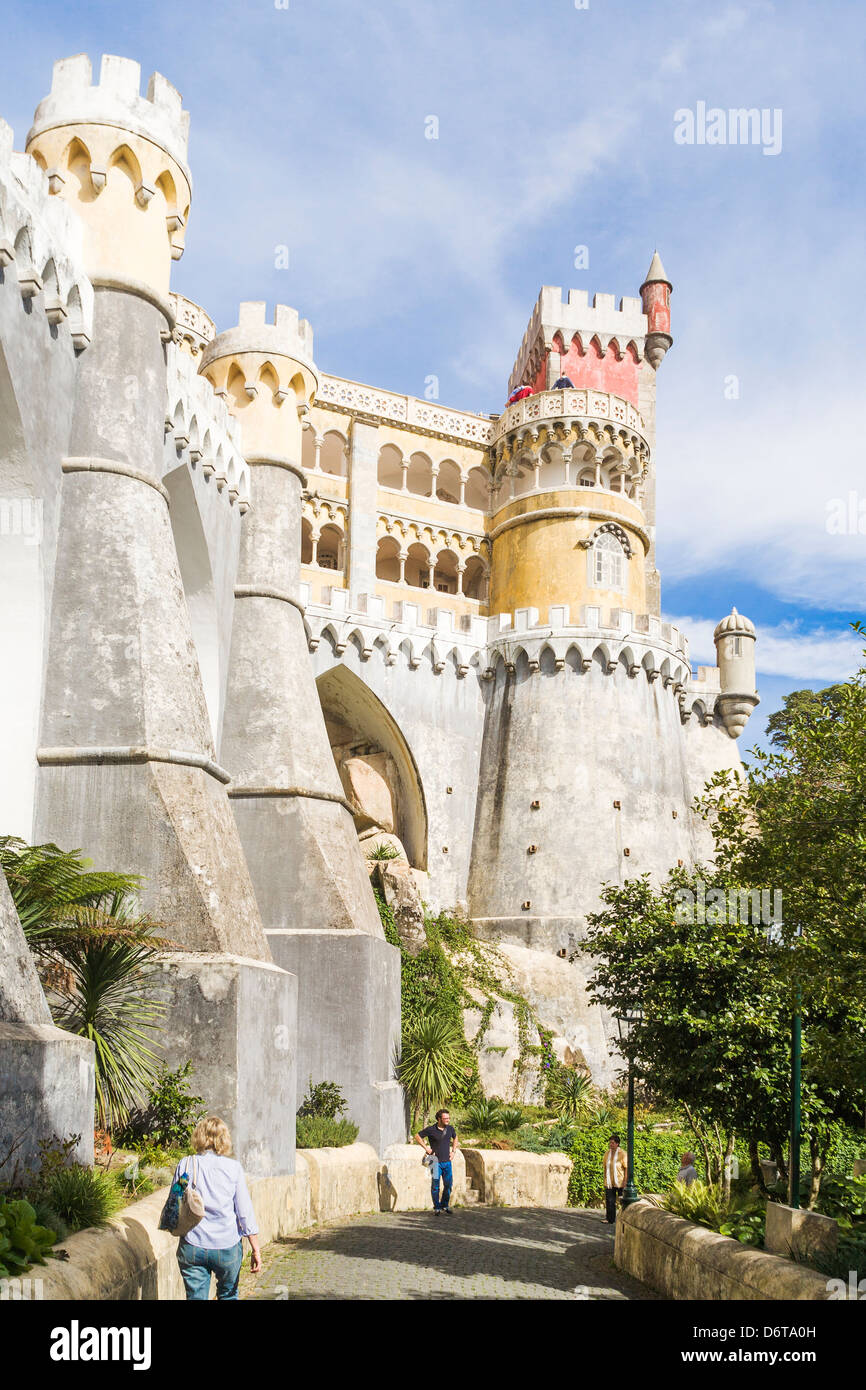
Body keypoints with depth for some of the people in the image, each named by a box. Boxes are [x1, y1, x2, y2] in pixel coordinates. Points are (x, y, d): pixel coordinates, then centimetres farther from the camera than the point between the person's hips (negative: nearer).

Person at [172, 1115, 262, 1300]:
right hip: (227, 1245, 0)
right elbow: (245, 1212, -4)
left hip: (192, 1247, 0)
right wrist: (256, 1250, 1)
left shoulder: (185, 1165, -2)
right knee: (228, 1295, 22)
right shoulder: (233, 1167, -5)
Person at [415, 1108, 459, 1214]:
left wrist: (453, 1151, 13)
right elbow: (417, 1136, 0)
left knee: (448, 1184, 5)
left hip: (447, 1161, 4)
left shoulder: (450, 1128, 3)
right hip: (436, 1161, -4)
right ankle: (437, 1207, 12)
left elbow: (455, 1138, 24)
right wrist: (426, 1148, -6)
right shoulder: (431, 1129, -9)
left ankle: (445, 1205, 23)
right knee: (435, 1185, 0)